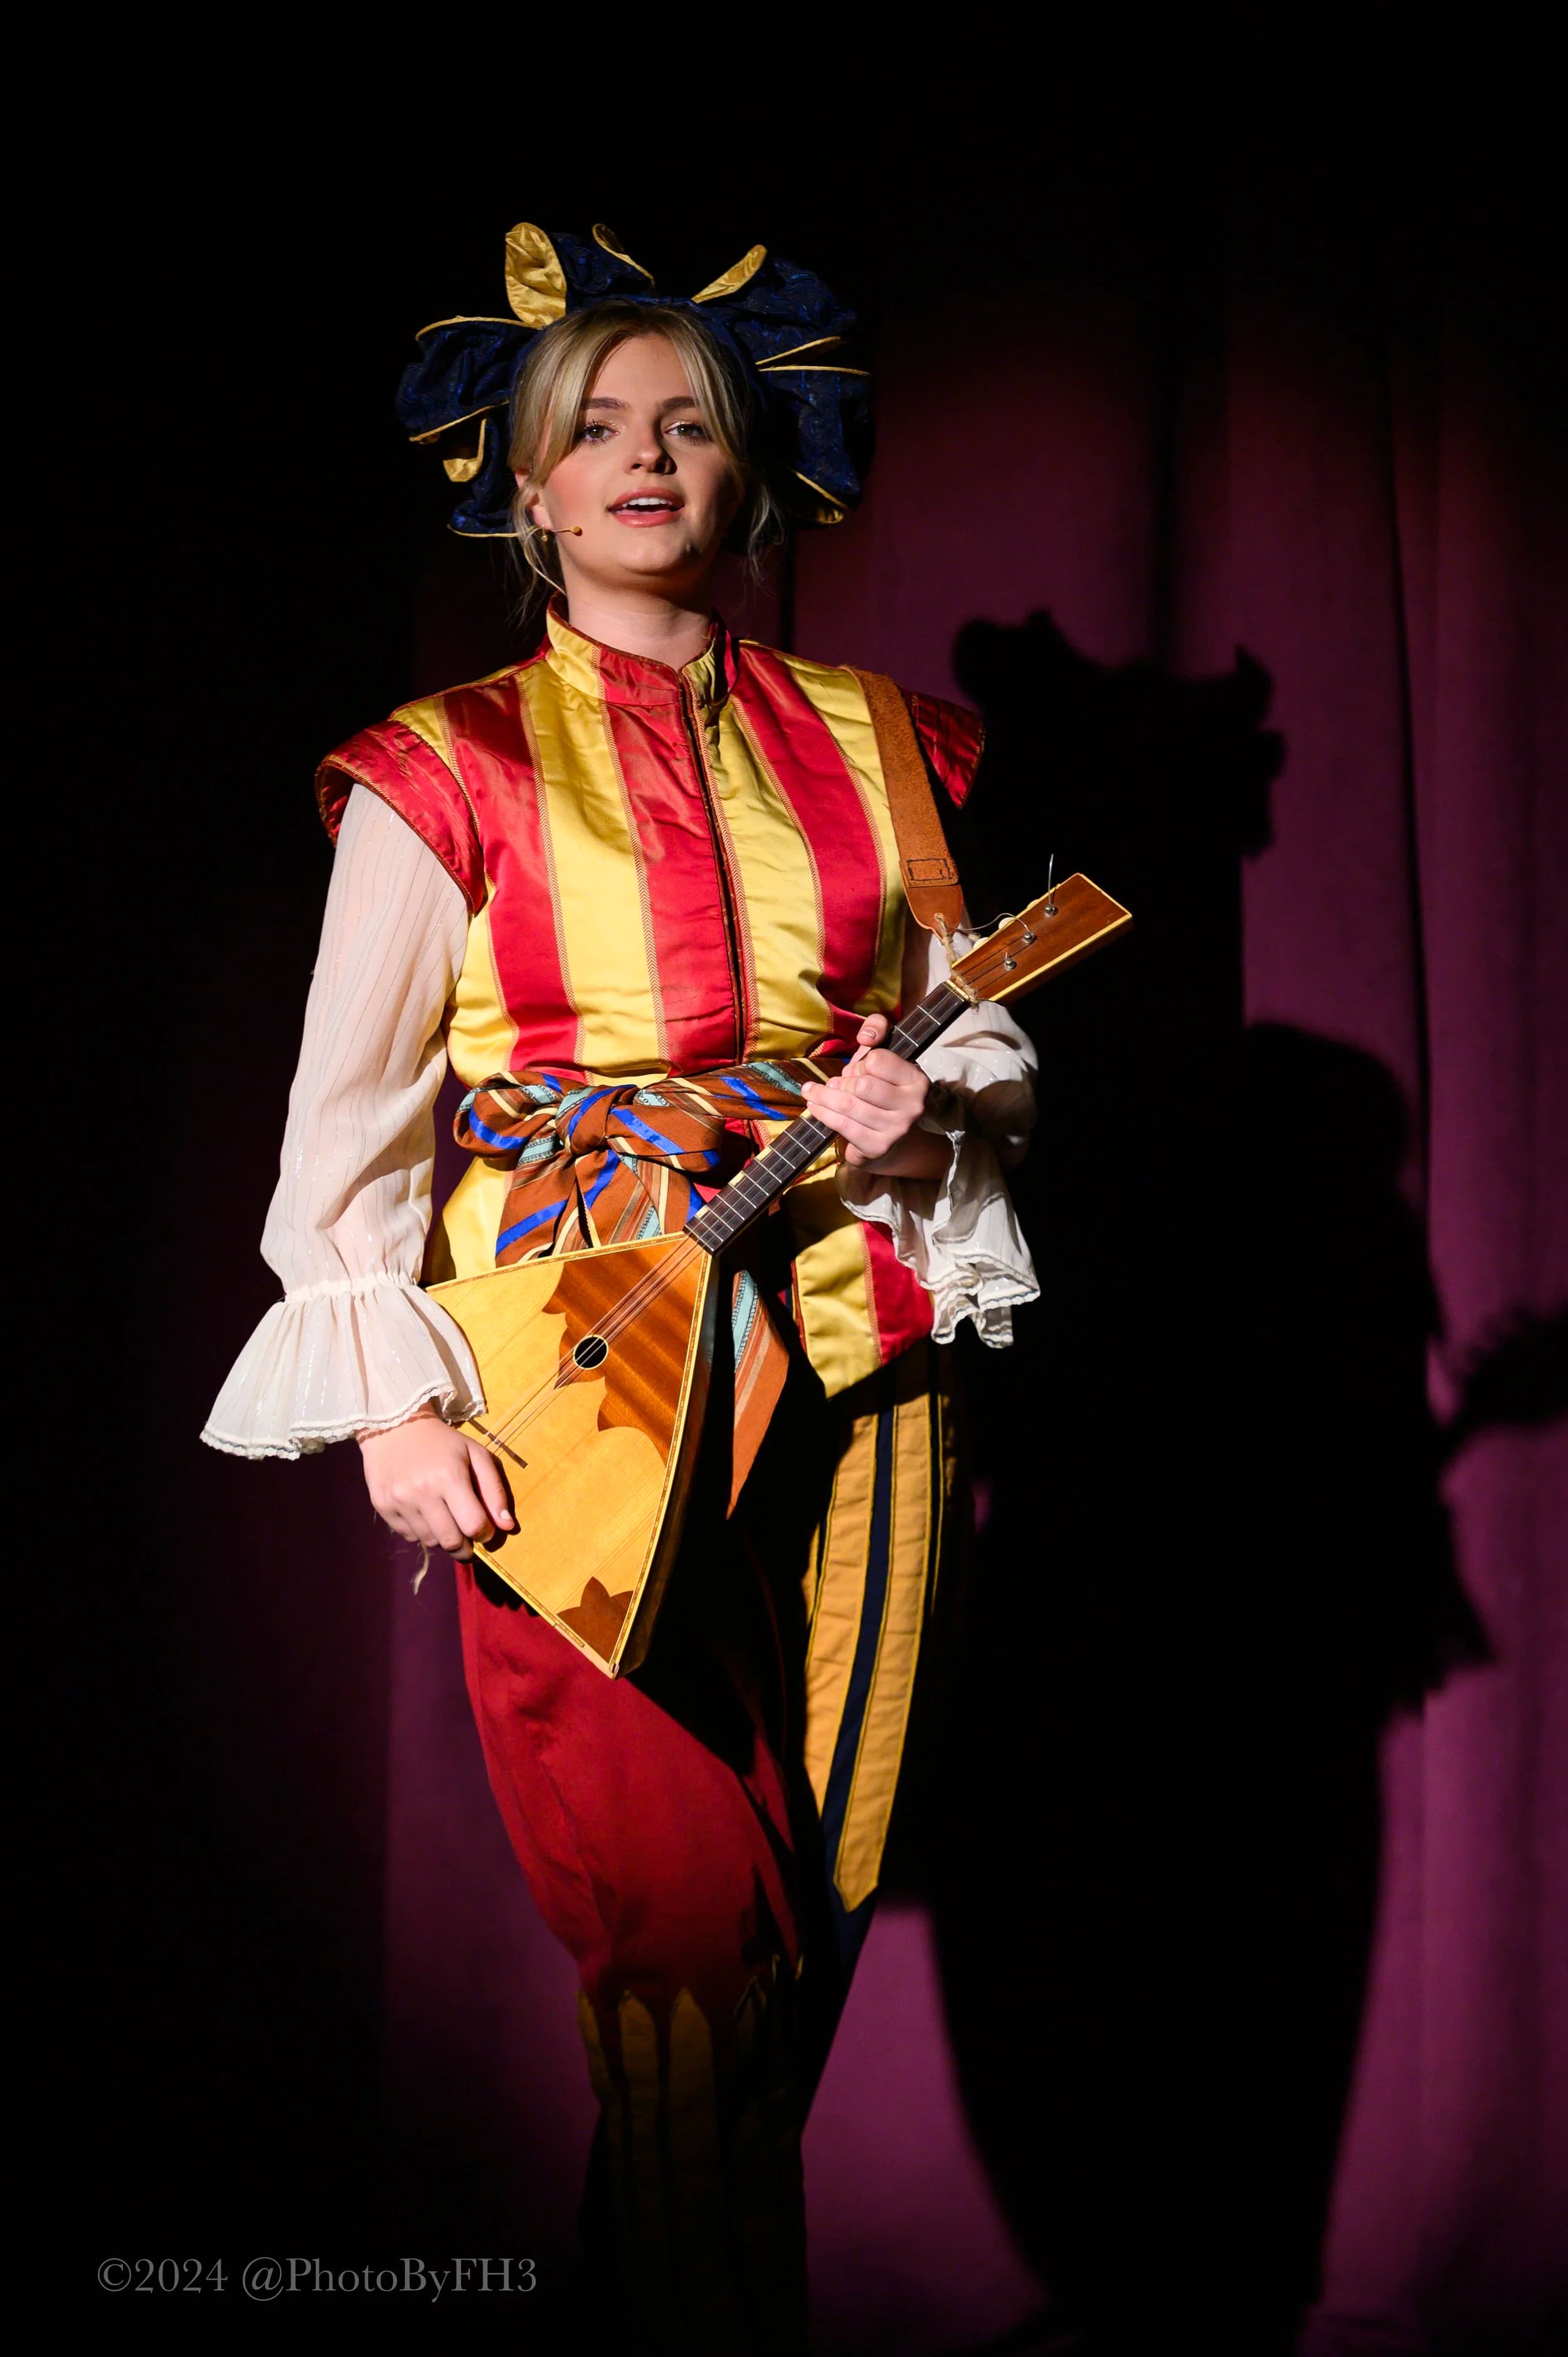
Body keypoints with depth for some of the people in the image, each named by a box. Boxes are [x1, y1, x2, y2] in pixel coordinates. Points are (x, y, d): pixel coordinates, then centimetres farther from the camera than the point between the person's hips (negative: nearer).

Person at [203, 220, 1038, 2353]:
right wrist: (388, 1396, -9)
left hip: (849, 1362, 4)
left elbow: (986, 1050, 16)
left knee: (821, 1896, 9)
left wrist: (926, 1115, -7)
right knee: (683, 1920, -3)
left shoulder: (861, 744, 10)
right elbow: (347, 1111, -1)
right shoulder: (450, 773, 0)